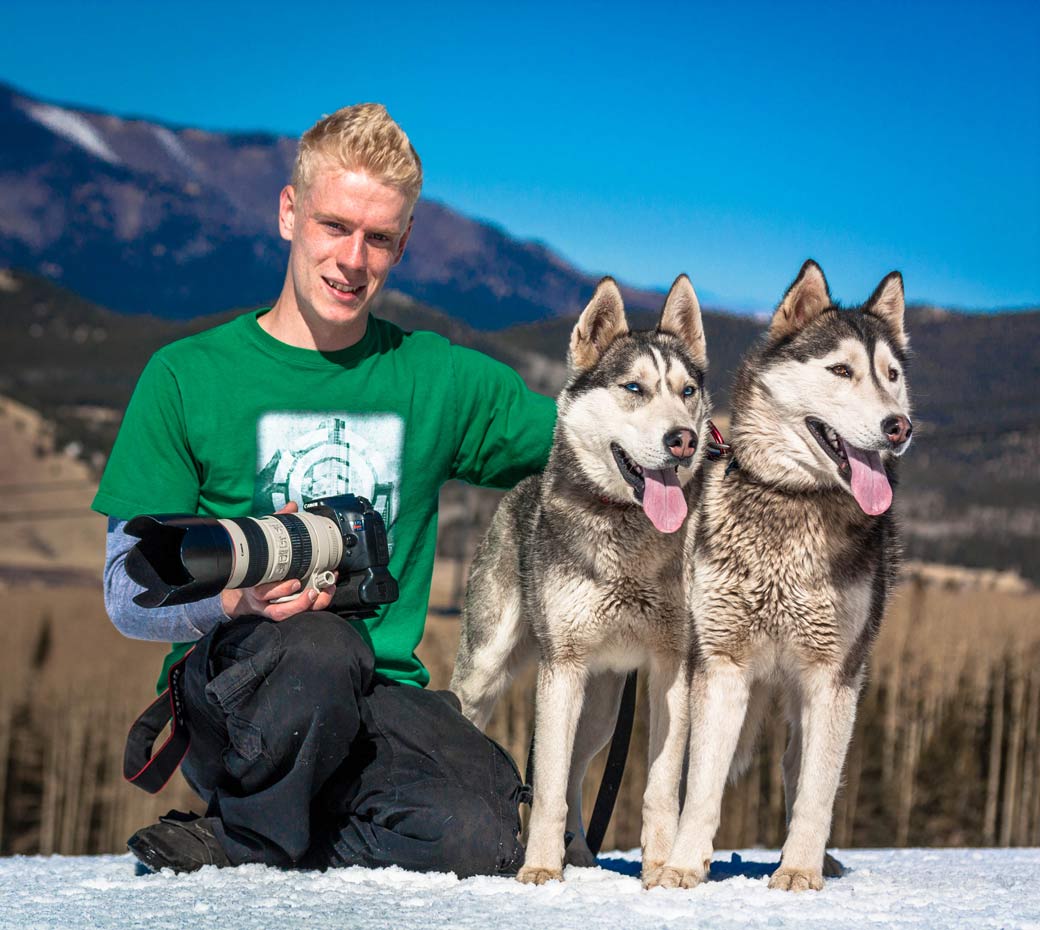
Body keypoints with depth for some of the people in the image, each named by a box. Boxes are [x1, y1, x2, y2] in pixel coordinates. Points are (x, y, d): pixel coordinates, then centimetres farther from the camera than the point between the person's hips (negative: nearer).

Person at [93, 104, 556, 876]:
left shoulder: (438, 379, 11)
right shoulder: (187, 376, 2)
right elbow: (130, 591, -1)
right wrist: (235, 594, -22)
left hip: (379, 698, 3)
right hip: (228, 688, -3)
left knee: (478, 842, -28)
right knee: (317, 645, -38)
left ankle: (232, 848, -3)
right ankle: (262, 832, -8)